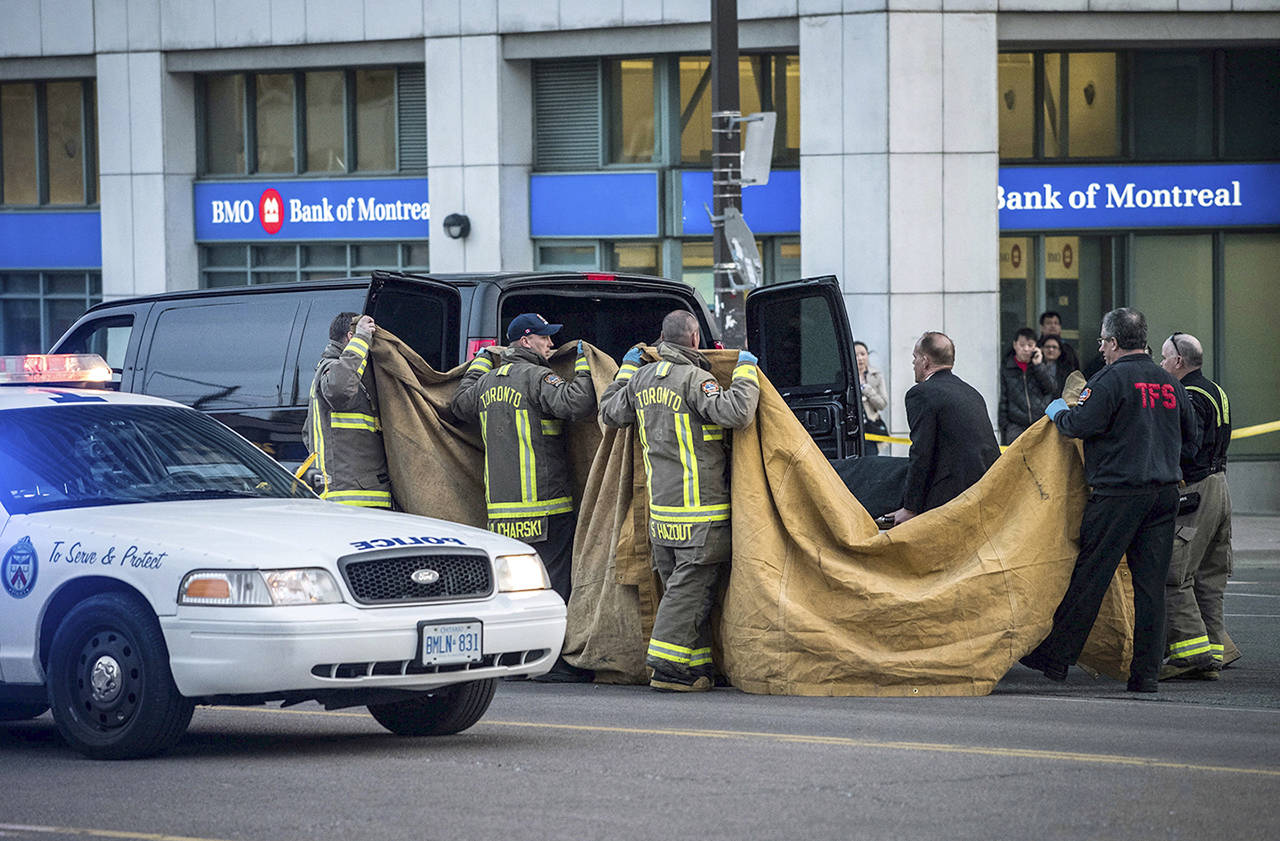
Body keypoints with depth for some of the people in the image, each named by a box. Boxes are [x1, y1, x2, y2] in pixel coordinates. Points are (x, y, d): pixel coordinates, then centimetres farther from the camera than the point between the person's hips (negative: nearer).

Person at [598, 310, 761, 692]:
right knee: (690, 587, -5)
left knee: (679, 586, 12)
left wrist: (628, 368, 35)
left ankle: (696, 665, 13)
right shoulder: (695, 380, -14)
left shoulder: (641, 379, 10)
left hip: (660, 504, 8)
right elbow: (735, 413, -25)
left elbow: (610, 411, 25)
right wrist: (745, 371, -10)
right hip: (699, 507, -8)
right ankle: (667, 666, -7)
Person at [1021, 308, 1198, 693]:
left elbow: (1079, 425, -16)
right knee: (1150, 584, 5)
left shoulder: (1111, 379, -9)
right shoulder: (1170, 383, 12)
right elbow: (1190, 440, 18)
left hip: (1118, 491, -6)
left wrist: (1058, 413, 4)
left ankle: (1055, 657, 5)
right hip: (1164, 494, 6)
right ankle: (1145, 673, 4)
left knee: (1090, 577, -1)